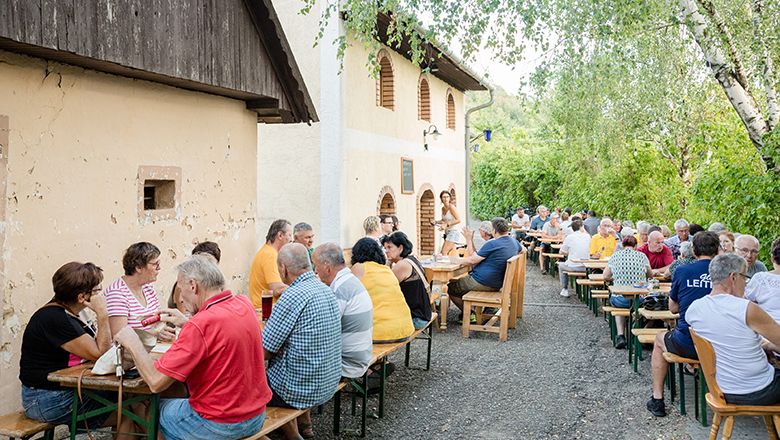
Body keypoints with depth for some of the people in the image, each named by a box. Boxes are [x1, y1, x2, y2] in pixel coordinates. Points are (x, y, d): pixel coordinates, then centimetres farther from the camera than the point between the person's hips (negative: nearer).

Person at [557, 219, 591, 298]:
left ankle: (564, 290, 28)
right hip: (585, 267, 2)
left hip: (572, 267, -2)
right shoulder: (587, 236, -1)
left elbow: (562, 252, -1)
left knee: (561, 265, 29)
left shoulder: (569, 237, -8)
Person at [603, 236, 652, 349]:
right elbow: (650, 275, 16)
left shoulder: (615, 256, 2)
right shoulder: (642, 256, 1)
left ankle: (620, 335, 16)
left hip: (620, 300, 0)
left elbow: (605, 276, 9)